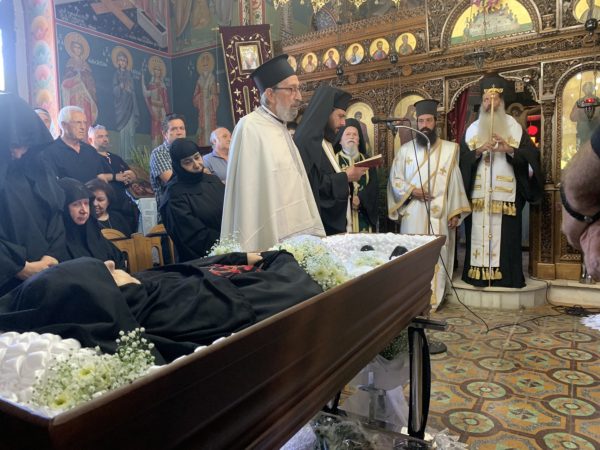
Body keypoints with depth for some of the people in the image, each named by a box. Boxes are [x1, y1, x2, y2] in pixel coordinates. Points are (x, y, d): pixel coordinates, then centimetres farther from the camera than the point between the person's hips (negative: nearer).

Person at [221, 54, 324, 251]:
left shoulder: (281, 128, 13)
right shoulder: (250, 127, -13)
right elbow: (247, 192, -18)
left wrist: (310, 233, 12)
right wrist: (253, 250, -20)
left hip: (293, 235, 8)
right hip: (270, 240, -8)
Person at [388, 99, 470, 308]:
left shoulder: (450, 149, 6)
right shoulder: (405, 149, 8)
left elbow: (455, 183, 4)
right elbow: (394, 179, 7)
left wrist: (455, 212, -1)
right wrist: (411, 190, -11)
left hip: (439, 214, 0)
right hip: (412, 214, 1)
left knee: (436, 255, 0)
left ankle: (433, 299, 9)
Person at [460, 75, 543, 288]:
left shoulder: (514, 127, 6)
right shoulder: (472, 129, 12)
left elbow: (531, 155, -2)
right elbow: (462, 158, 3)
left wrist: (510, 150, -19)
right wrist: (478, 151, -15)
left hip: (506, 194, -1)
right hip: (478, 195, 2)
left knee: (505, 236, -2)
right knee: (479, 234, 1)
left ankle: (506, 276, 6)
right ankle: (479, 274, 8)